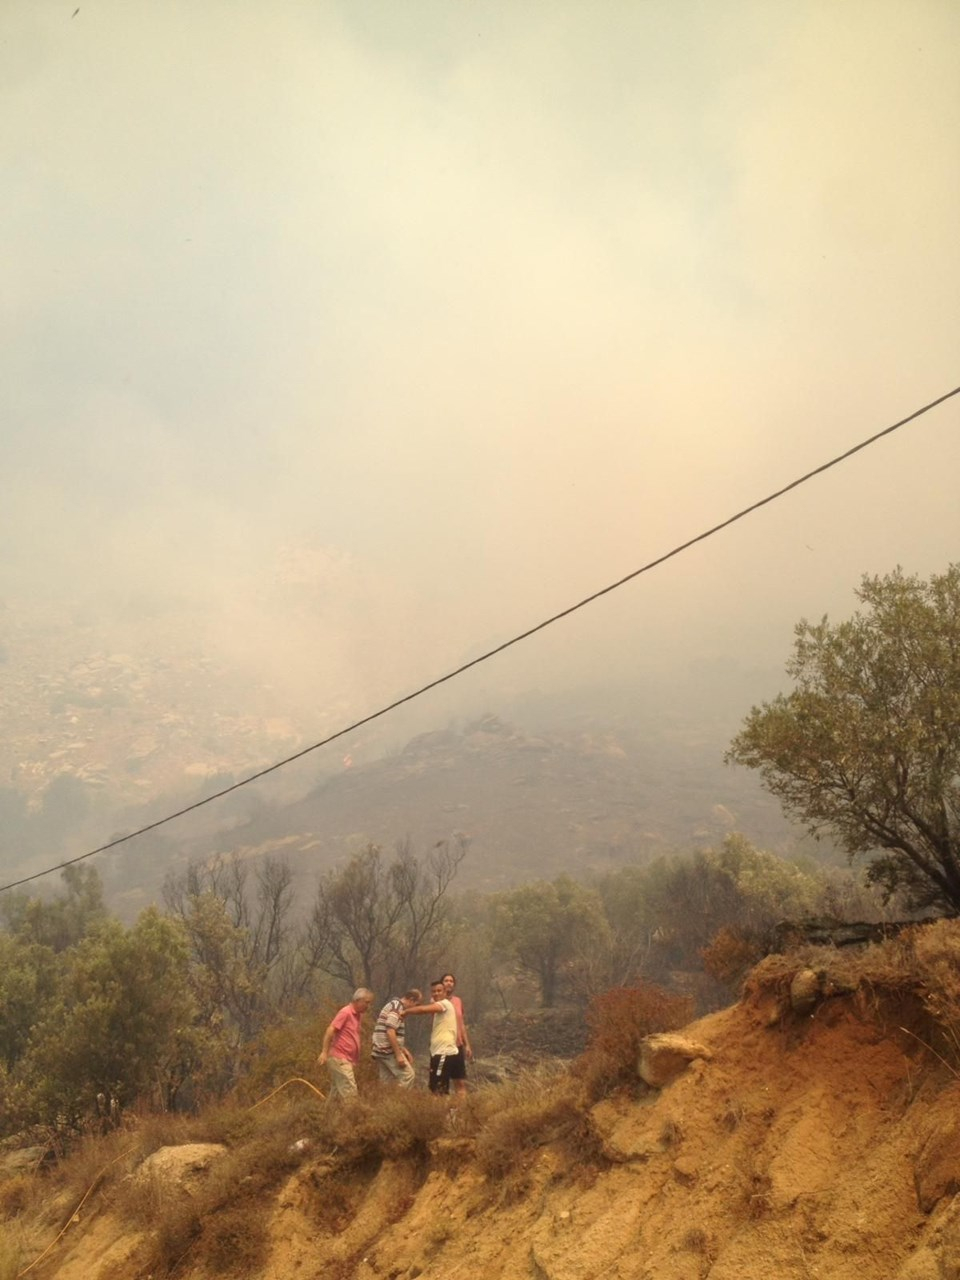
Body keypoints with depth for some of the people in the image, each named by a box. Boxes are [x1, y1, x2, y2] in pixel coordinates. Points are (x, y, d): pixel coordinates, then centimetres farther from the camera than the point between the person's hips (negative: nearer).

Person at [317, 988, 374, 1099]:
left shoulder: (357, 1015, 15)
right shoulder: (345, 1012, -11)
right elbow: (330, 1031, -16)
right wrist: (324, 1052, -23)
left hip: (346, 1060, 9)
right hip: (339, 1059, -9)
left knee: (338, 1093, 11)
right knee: (350, 1093, -12)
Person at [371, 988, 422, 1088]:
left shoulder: (393, 1005, 19)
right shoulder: (397, 1007, -13)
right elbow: (390, 1033, -23)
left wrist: (404, 1050, 21)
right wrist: (398, 1055, -21)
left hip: (382, 1050, 10)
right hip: (388, 1050, -10)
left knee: (387, 1082, 10)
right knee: (409, 1075, -6)